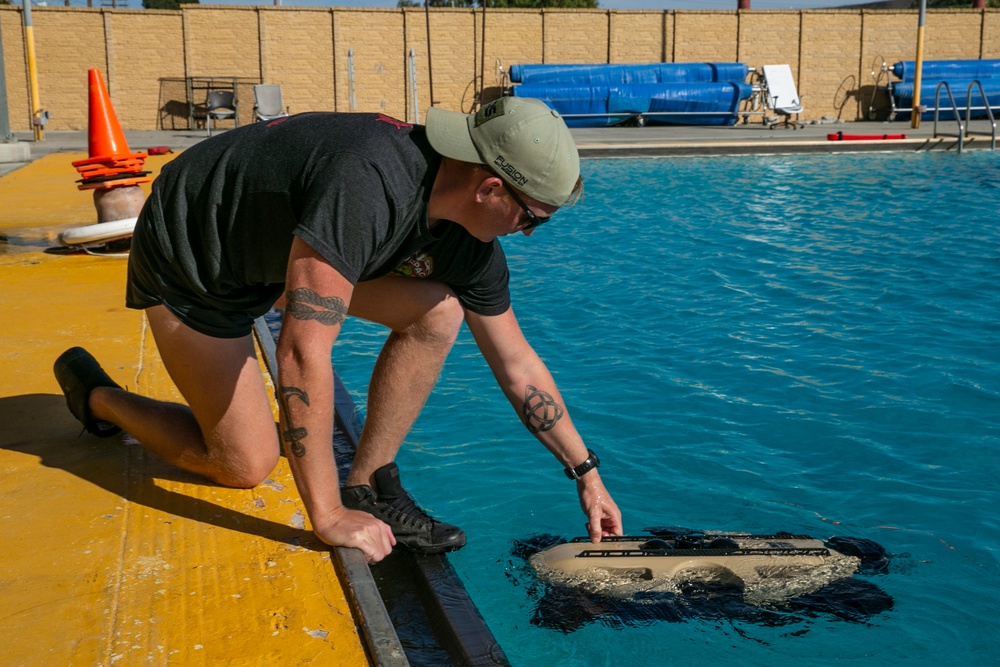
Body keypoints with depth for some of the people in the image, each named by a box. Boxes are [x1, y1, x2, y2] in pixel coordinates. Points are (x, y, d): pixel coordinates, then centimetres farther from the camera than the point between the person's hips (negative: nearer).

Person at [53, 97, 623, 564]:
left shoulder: (469, 243, -13)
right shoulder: (367, 185, -40)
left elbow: (518, 365, -1)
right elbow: (304, 351, -42)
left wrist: (587, 473, 2)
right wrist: (327, 517, -35)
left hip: (279, 242, 7)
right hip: (189, 263, -7)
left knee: (439, 310, -12)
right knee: (245, 464, -5)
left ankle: (369, 485, -2)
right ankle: (96, 394, 19)